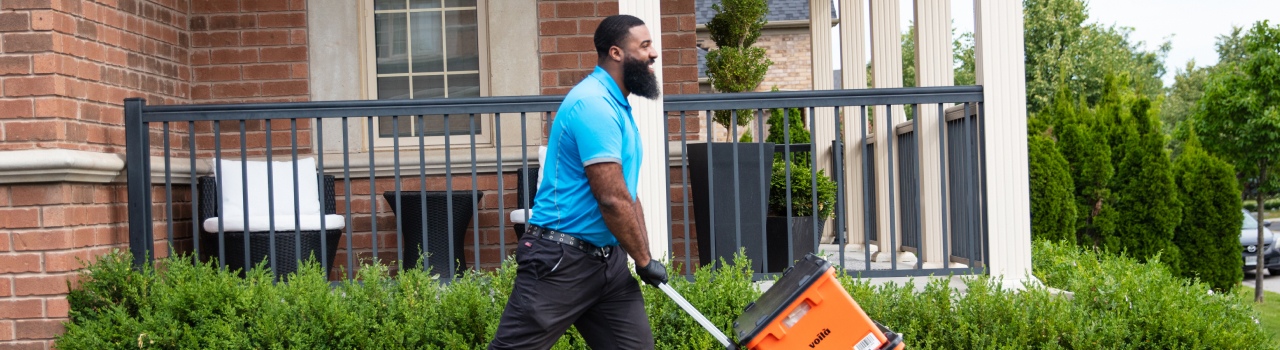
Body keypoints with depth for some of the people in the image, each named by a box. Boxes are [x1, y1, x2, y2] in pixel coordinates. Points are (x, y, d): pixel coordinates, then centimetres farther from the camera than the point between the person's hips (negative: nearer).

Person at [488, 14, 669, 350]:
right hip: (560, 260, -10)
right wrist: (644, 260, -10)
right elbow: (613, 200, -21)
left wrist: (644, 256, 11)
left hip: (608, 258, 10)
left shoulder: (617, 107, 14)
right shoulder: (593, 104, -17)